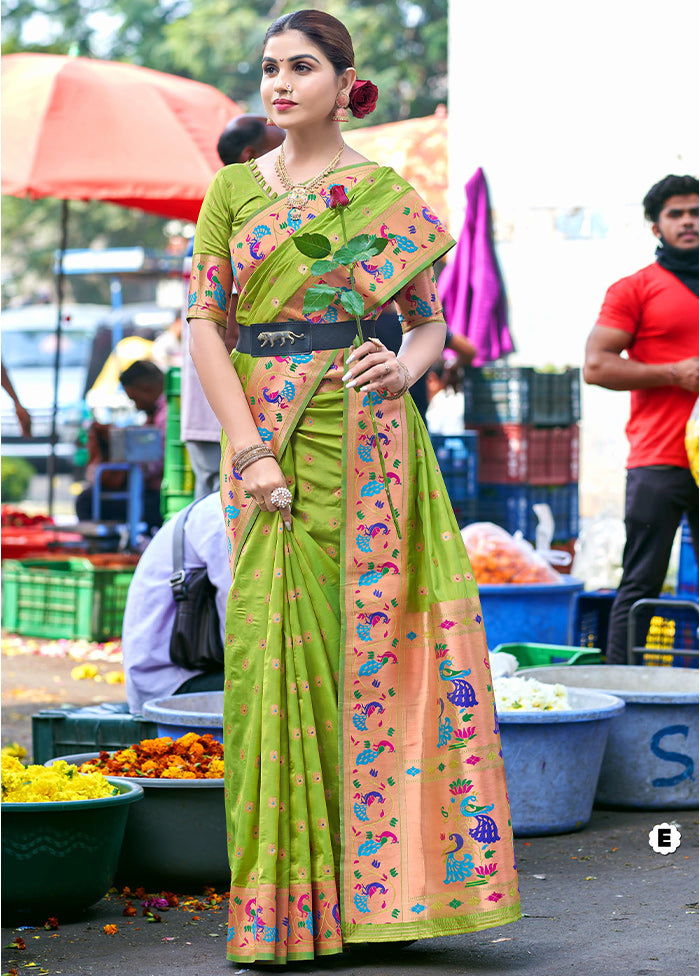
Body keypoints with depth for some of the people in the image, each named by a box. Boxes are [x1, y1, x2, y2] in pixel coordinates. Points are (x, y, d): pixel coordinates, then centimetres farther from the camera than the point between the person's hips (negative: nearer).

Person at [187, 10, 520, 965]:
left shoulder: (390, 197, 7)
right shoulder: (233, 190, 8)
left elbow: (431, 321, 11)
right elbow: (204, 323, 2)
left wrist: (406, 364, -12)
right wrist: (249, 449, -8)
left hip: (365, 430, -1)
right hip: (264, 429, 1)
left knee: (365, 634, -2)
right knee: (274, 638, -3)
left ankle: (364, 882, 6)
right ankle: (282, 892, 3)